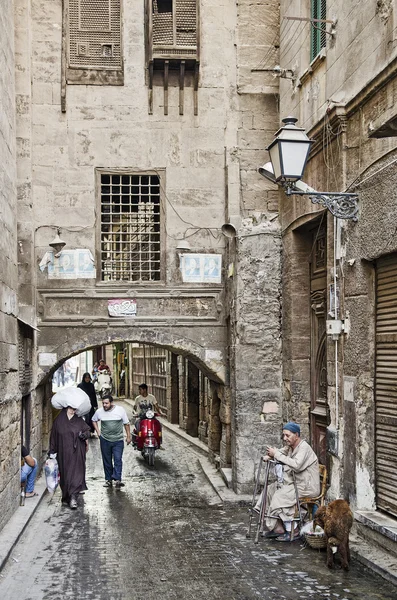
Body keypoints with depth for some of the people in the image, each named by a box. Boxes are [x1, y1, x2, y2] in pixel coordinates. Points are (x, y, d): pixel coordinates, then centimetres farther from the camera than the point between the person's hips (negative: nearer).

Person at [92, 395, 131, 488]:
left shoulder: (120, 410, -6)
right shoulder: (99, 412, -2)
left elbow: (126, 423, 4)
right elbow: (94, 420, 18)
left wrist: (128, 436, 5)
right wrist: (98, 432, 8)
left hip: (118, 440, -2)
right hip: (105, 440, 2)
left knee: (118, 459, -12)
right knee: (107, 461, 8)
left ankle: (117, 479, -17)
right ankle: (108, 479, 19)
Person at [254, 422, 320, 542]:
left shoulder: (304, 447, -18)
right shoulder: (290, 446, 11)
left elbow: (296, 465, -32)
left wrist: (277, 454, -26)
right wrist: (269, 456, -2)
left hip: (308, 486, -10)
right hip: (295, 482, 10)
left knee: (281, 495, -24)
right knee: (270, 490, -1)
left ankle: (292, 531, -14)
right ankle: (277, 528, 0)